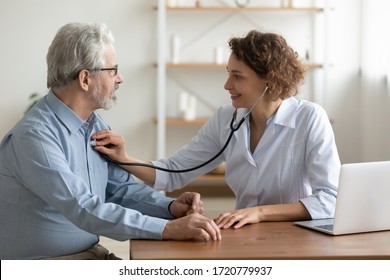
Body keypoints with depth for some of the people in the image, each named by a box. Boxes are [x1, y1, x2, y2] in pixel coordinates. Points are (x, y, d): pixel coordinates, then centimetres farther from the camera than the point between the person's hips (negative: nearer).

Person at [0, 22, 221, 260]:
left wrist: (170, 206, -7)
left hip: (91, 253, 8)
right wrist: (168, 229, -32)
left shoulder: (96, 125, 6)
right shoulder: (34, 136, -21)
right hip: (39, 264, -8)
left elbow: (120, 186, 11)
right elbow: (84, 209, -29)